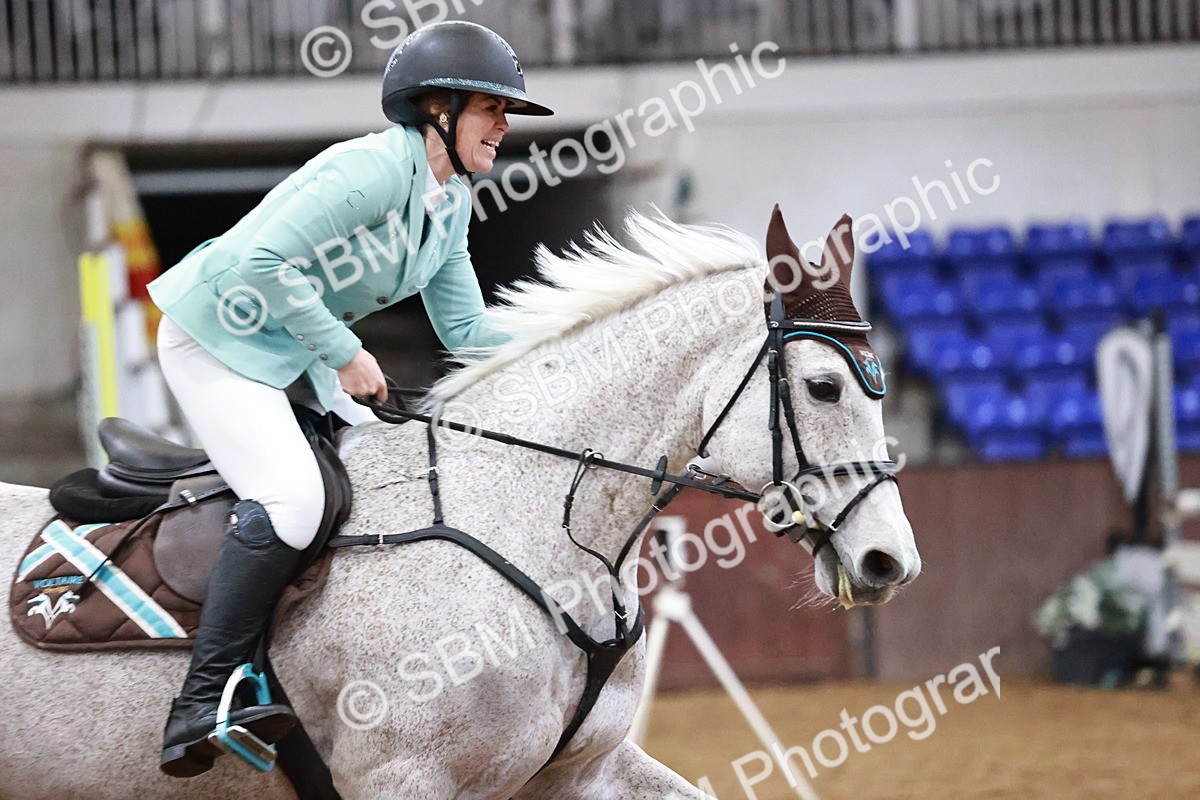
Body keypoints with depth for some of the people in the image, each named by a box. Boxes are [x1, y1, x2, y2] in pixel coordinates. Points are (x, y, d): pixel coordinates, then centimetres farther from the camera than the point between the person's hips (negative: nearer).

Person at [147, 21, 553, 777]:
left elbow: (465, 330, 11)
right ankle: (203, 705, -26)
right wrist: (345, 354, -23)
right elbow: (267, 261, -29)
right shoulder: (376, 167, -24)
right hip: (218, 338, -10)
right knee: (291, 495, -25)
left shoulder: (452, 202, 6)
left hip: (295, 346, 10)